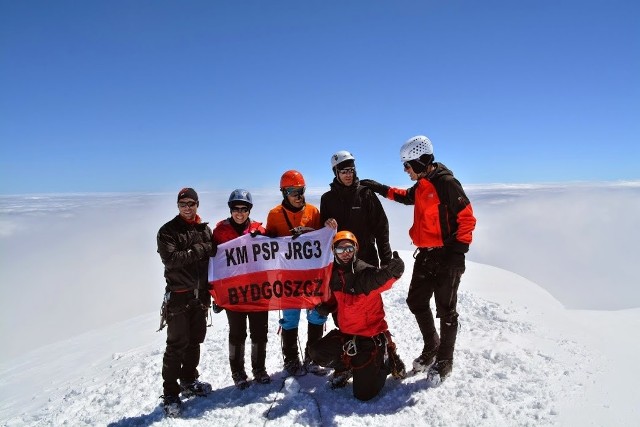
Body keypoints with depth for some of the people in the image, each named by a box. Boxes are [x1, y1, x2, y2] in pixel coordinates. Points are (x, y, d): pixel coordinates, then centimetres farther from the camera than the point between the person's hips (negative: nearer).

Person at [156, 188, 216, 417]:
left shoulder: (205, 230, 9)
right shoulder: (168, 231, -5)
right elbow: (170, 259, -20)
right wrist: (199, 251, -19)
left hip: (200, 295, 5)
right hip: (179, 296, -5)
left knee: (195, 341, 15)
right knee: (177, 345, -1)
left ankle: (188, 382, 32)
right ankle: (170, 393, 11)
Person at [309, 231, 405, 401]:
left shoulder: (365, 271, -22)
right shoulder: (335, 274, 0)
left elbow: (380, 280, -45)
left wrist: (391, 271, -68)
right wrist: (327, 306, -1)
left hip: (371, 336, -6)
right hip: (345, 333, 6)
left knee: (364, 393, -5)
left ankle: (384, 361, 24)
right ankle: (346, 367, 31)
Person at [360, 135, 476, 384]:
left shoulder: (446, 183, -16)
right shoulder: (420, 186, 9)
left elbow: (467, 218, -17)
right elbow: (406, 196, 31)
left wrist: (458, 249, -19)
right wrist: (380, 189, 26)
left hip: (447, 258, -8)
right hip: (425, 255, 8)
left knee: (445, 310, 5)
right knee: (416, 302, 14)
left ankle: (444, 361, 22)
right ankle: (431, 347, 35)